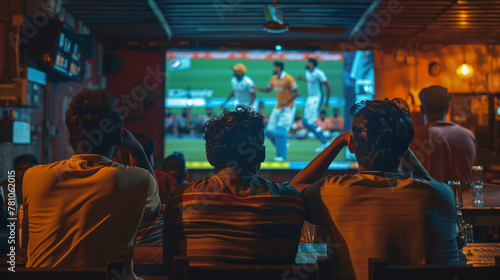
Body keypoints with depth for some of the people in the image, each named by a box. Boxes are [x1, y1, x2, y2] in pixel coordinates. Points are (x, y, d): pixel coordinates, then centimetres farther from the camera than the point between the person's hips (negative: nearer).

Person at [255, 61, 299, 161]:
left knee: (281, 130, -13)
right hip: (277, 108, 7)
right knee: (270, 131, 1)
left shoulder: (288, 78, -14)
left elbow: (296, 93, -14)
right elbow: (267, 90, 18)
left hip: (287, 108, -7)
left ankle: (281, 155, -3)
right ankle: (283, 144, 23)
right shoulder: (274, 78, 7)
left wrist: (286, 102, -22)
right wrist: (257, 88, 1)